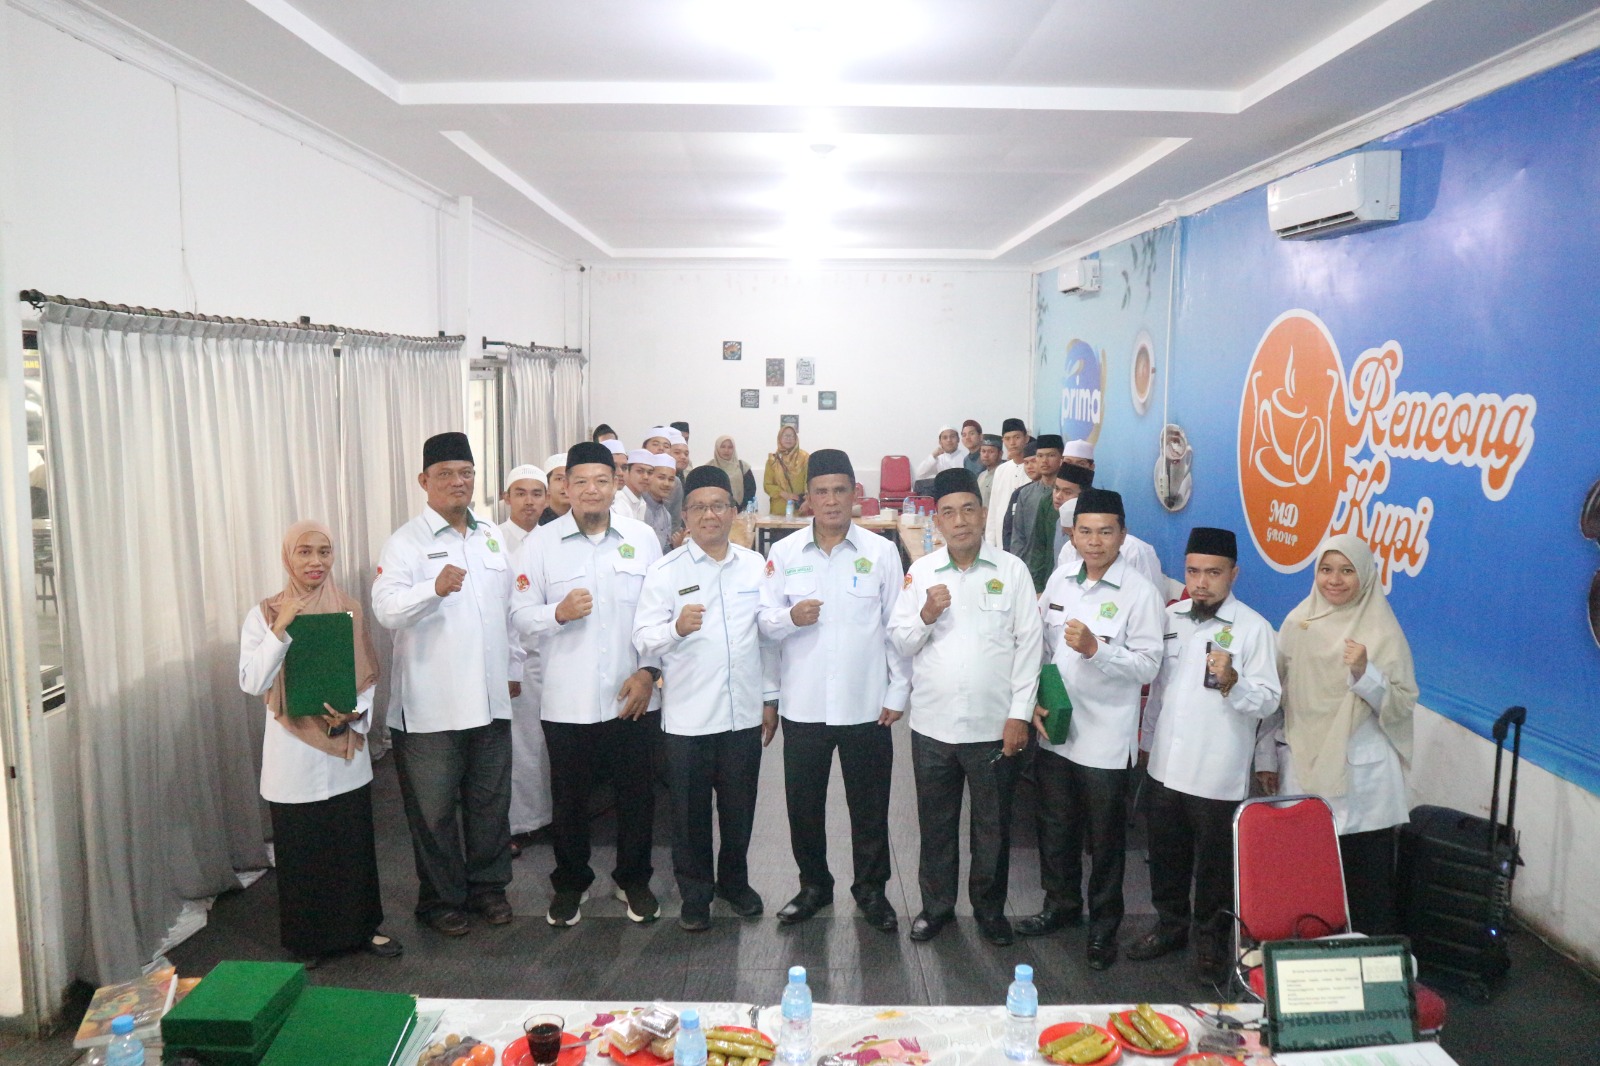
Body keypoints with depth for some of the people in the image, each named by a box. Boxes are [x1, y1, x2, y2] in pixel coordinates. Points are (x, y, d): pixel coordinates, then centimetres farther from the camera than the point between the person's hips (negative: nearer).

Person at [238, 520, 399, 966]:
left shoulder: (350, 610, 3)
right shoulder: (264, 614, -3)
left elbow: (369, 676, 6)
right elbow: (252, 682, -12)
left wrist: (355, 712, -12)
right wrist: (281, 628, -20)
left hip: (346, 746, 2)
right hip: (293, 750, -2)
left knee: (354, 842, 10)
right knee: (300, 849, 7)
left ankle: (361, 927, 27)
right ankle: (305, 941, 24)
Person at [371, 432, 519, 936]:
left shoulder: (492, 535, 10)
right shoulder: (407, 542, -7)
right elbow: (386, 608, -23)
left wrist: (514, 666, 15)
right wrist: (434, 588, -40)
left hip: (490, 697, 5)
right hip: (431, 703, -5)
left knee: (491, 799, 15)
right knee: (435, 808, 8)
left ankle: (488, 885, 32)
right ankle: (441, 898, 25)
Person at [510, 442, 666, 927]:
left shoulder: (642, 538, 2)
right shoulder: (540, 543, 0)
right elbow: (520, 614, -2)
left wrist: (648, 671, -5)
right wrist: (558, 613, -20)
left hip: (632, 696, 1)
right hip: (567, 700, -1)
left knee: (636, 795, 12)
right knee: (569, 798, 13)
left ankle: (633, 880, 33)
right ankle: (569, 883, 34)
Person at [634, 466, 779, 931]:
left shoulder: (756, 566, 5)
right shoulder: (665, 571, -4)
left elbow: (768, 636, 10)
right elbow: (643, 639, -10)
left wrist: (770, 698, 10)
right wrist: (677, 628, -29)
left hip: (744, 713, 3)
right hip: (687, 716, -2)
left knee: (739, 807, 16)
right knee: (690, 811, 11)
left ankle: (734, 880, 38)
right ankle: (695, 893, 29)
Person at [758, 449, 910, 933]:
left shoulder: (881, 552, 0)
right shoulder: (784, 552, 1)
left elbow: (896, 626, 1)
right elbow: (764, 621, 1)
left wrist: (898, 691, -1)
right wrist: (790, 618, -20)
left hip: (866, 704, -1)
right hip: (803, 705, 1)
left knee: (869, 804, 11)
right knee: (803, 803, 12)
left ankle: (871, 888, 30)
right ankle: (813, 884, 33)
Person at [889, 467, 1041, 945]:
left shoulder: (1011, 570, -3)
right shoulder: (920, 572, 3)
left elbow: (1028, 644, -4)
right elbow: (899, 641, 4)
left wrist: (1019, 713, -8)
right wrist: (925, 616, -16)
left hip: (993, 726, -2)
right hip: (932, 723, 2)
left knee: (993, 826, 12)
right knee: (936, 824, 15)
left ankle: (990, 907, 32)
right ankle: (936, 904, 33)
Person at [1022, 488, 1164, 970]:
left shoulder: (1139, 592, -11)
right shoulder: (1059, 581, 4)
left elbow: (1148, 663, -14)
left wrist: (1095, 648, -27)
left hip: (1106, 736, -5)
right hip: (1053, 729, 5)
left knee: (1105, 838, 10)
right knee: (1055, 827, 19)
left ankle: (1103, 926, 29)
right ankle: (1062, 904, 40)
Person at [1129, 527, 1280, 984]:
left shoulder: (1254, 628, -11)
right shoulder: (1171, 616, 4)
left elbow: (1268, 701, -14)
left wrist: (1232, 683, -32)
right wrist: (1146, 740, 16)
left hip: (1217, 775, -5)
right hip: (1165, 765, 5)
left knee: (1215, 866, 10)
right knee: (1166, 857, 19)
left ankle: (1212, 940, 29)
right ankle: (1171, 924, 39)